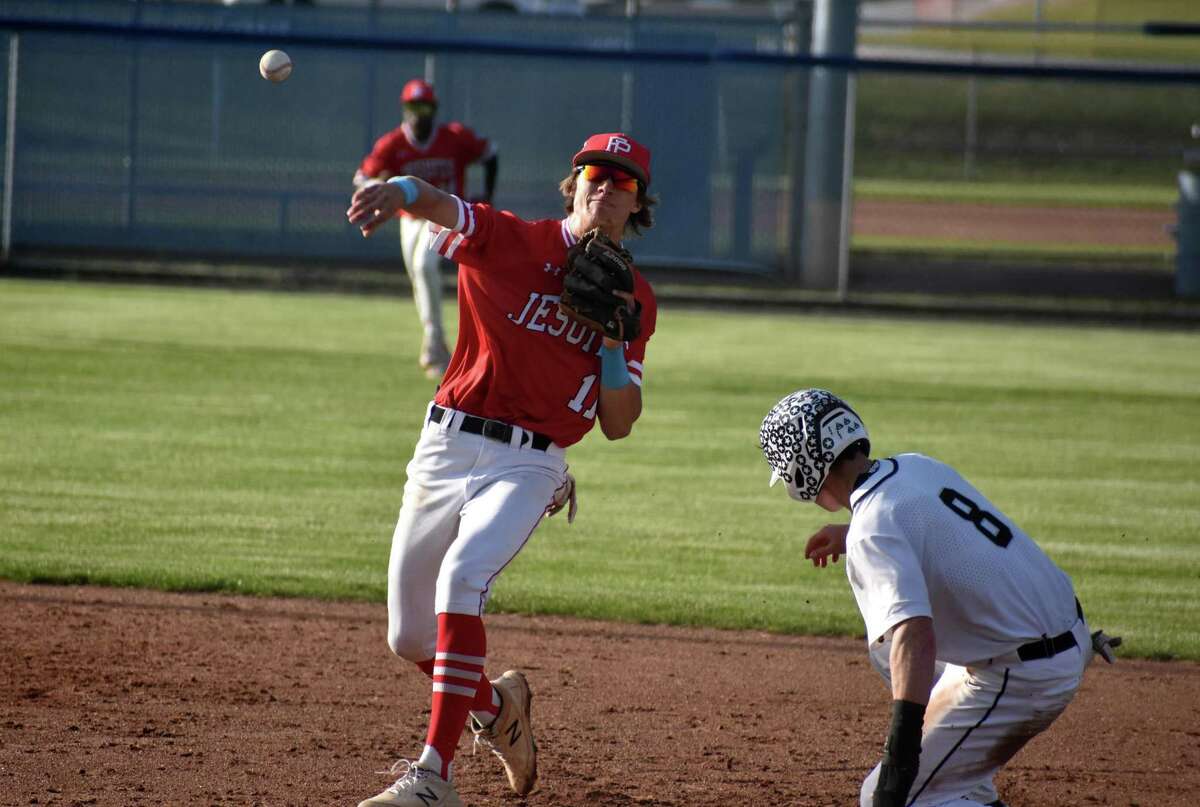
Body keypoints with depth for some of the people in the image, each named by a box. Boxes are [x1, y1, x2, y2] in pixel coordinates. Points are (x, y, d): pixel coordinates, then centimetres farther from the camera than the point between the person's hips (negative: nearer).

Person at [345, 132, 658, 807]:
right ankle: (495, 702, 40)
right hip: (448, 446, 2)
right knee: (411, 637, 7)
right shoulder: (509, 239, 1)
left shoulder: (634, 300, 7)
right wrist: (401, 191, -44)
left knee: (463, 578, -29)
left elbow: (618, 426, 6)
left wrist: (613, 340, -10)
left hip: (528, 466, -2)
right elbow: (437, 205, -20)